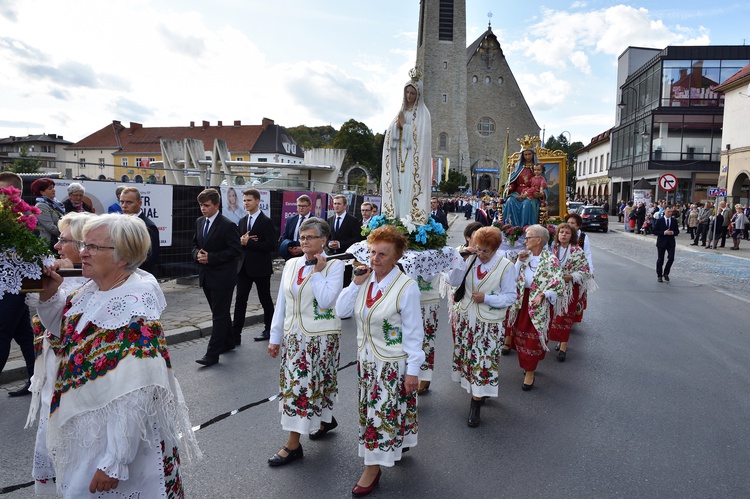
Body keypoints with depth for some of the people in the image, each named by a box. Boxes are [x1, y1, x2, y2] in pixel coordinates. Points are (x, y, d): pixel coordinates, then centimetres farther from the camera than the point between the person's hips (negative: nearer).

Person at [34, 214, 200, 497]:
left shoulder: (135, 317, -28)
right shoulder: (92, 290, -4)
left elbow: (134, 398, -28)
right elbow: (63, 328, 15)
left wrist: (114, 462, -24)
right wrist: (48, 295, -4)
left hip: (113, 437, -8)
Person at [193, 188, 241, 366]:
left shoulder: (228, 225, -15)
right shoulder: (199, 222, 8)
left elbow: (235, 250, -16)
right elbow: (195, 244, 18)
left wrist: (211, 257, -20)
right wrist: (197, 254, -5)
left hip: (222, 277, -8)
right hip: (206, 276, 8)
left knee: (219, 315, -3)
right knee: (220, 313, 19)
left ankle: (212, 354, -1)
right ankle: (228, 343, 34)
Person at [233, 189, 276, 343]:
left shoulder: (266, 221, -9)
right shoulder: (242, 221, 12)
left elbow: (270, 245, -17)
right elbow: (239, 242, 14)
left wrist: (248, 242, -18)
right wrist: (241, 241, -9)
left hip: (261, 267, -5)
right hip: (244, 266, 5)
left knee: (265, 299, 10)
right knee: (240, 300, 1)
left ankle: (269, 330, 26)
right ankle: (235, 335, 2)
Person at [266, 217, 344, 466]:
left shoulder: (334, 265, -9)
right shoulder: (291, 264, 6)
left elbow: (326, 301, -21)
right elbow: (281, 302, 9)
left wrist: (318, 272, -17)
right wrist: (275, 337, 9)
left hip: (320, 336, -6)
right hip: (293, 335, 6)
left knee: (303, 384, -2)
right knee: (295, 382, 14)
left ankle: (293, 444, 9)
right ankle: (325, 419, 38)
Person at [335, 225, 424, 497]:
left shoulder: (406, 287, -19)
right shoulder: (365, 279, -3)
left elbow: (413, 333, -15)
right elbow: (341, 311, -5)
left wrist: (413, 370, -13)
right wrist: (356, 282, -14)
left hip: (393, 363, -6)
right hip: (366, 358, 6)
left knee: (383, 412, 6)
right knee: (370, 409, 19)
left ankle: (373, 467, 22)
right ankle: (394, 443, 43)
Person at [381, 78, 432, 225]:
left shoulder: (422, 113, 1)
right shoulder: (401, 111, 18)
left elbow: (421, 134, -11)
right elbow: (390, 132, 12)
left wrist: (404, 125, -7)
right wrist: (397, 125, -8)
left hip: (415, 157, -5)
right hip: (399, 157, 5)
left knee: (411, 186, -11)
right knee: (398, 185, 0)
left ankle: (412, 217, -11)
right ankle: (397, 217, 1)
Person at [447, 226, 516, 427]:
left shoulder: (506, 266, -11)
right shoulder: (470, 259, -4)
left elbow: (510, 297, -8)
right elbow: (453, 281, -7)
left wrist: (486, 298, -19)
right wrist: (461, 261, -16)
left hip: (488, 323, -4)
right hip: (465, 318, 4)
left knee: (483, 361, 0)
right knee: (467, 356, 15)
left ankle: (475, 406, 10)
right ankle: (479, 393, 36)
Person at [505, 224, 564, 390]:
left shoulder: (550, 259, -11)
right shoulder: (525, 256, 5)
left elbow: (558, 283, -15)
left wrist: (542, 295, -22)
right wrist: (520, 261, -8)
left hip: (538, 304, -5)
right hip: (521, 301, 6)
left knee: (534, 338, 2)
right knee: (520, 334, 12)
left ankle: (530, 372, 13)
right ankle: (528, 365, 31)